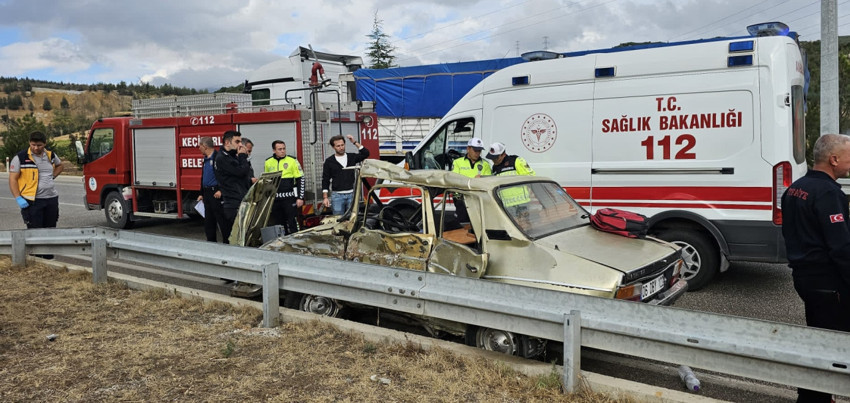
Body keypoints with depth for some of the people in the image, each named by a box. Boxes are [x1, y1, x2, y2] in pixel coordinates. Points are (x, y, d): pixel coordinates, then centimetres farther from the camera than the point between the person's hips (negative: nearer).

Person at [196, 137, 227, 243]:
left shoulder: (218, 157, -12)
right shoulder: (206, 159, 18)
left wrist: (220, 190, -22)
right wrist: (202, 194, 24)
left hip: (216, 193, -10)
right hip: (207, 193, 10)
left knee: (221, 219, -8)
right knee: (208, 220, 13)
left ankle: (227, 242, -4)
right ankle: (211, 241, 21)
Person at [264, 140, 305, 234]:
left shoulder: (292, 161, -1)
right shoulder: (268, 162, 9)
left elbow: (301, 180, -2)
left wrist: (300, 198, -7)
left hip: (289, 198, -4)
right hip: (274, 199, 4)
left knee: (292, 225, -4)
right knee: (277, 224, 10)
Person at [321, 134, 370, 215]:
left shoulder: (352, 157, 9)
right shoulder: (329, 161, 3)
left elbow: (366, 153, 0)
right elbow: (325, 180, 2)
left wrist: (355, 142, -5)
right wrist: (325, 198, -6)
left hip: (351, 195, 2)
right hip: (337, 196, -2)